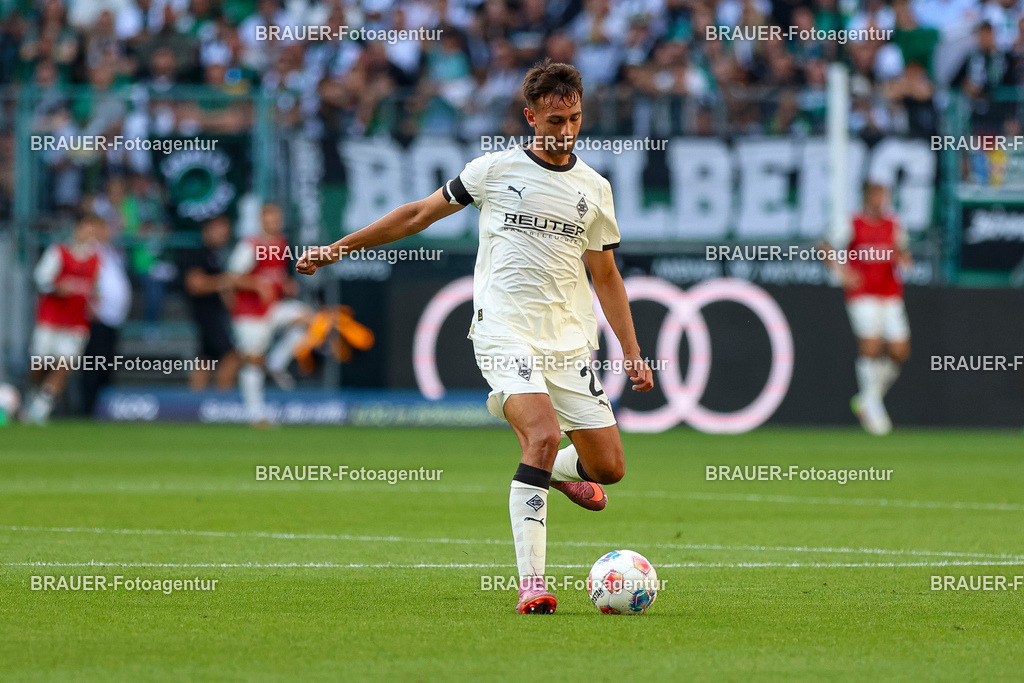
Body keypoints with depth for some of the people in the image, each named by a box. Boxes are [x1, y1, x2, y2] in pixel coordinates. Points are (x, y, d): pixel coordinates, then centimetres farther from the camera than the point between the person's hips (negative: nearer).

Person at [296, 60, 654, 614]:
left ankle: (558, 471, 38)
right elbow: (421, 213, 11)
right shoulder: (496, 169, 2)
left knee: (608, 466, 0)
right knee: (544, 434, -27)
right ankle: (530, 584, -27)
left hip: (568, 341, 4)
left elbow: (606, 275, 19)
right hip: (505, 334, -4)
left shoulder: (594, 189, 11)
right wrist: (337, 249, 10)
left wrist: (632, 351, 13)